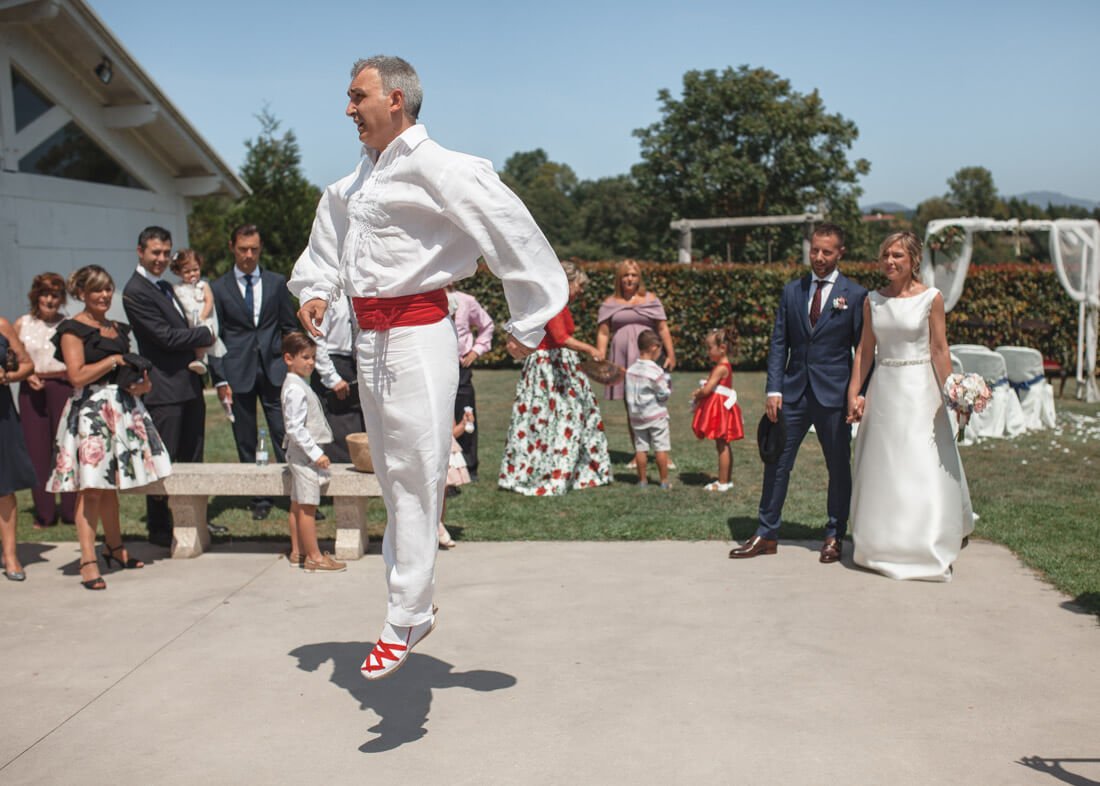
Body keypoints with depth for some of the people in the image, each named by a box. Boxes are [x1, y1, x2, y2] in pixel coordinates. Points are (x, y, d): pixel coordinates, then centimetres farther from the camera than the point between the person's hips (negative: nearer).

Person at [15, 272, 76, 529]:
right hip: (31, 389, 2)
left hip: (62, 386, -2)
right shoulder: (22, 324, 9)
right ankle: (44, 513, 12)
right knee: (37, 450, 2)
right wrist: (27, 375, -7)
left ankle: (70, 510, 6)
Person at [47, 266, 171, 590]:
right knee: (91, 487, -10)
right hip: (91, 410, -7)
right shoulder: (73, 329, -5)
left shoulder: (118, 329, 18)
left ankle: (114, 547, 23)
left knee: (110, 484, 13)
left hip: (122, 409, 7)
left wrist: (141, 382, 7)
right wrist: (113, 360, -10)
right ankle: (88, 561, -10)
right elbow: (77, 376, -15)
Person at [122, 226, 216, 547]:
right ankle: (159, 529, 9)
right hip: (164, 388, -9)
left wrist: (197, 356, 4)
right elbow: (166, 336, -19)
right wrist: (205, 335, -6)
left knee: (192, 457, 15)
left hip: (188, 384, 9)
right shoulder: (135, 291, -13)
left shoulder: (165, 287, 17)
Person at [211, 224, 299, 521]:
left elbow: (290, 327, 13)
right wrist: (220, 379, -2)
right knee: (246, 442, 5)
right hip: (238, 373, 0)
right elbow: (215, 337, 5)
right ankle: (259, 499, 14)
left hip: (274, 370, 0)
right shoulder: (218, 288, 6)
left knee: (285, 435, -5)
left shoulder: (276, 283, 9)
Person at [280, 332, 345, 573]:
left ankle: (297, 551, 21)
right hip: (304, 453, -11)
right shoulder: (295, 389, -18)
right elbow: (295, 428, -23)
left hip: (301, 452, 11)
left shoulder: (300, 384, 14)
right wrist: (316, 453, -22)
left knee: (297, 505, 14)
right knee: (307, 507, -6)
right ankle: (314, 557, -3)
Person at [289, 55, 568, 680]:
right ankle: (415, 609, 27)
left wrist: (528, 323, -13)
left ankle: (406, 621, 6)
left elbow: (512, 229, -17)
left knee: (416, 481, -4)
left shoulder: (434, 168, -14)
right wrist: (316, 289, 18)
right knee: (394, 480, 14)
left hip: (417, 338, -9)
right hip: (370, 340, 9)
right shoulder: (357, 182, 12)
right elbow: (332, 224, 32)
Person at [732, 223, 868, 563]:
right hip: (794, 392, 3)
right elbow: (779, 343, 7)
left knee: (839, 467, 8)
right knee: (776, 463, 5)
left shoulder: (855, 295, -2)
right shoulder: (792, 291, 8)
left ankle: (834, 536, 23)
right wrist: (773, 389, -1)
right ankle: (766, 535, 16)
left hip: (834, 394, -3)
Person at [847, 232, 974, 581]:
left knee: (923, 470, -3)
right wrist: (853, 393, 3)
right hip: (883, 390, 4)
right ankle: (883, 548, 19)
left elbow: (939, 349, -4)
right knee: (882, 470, 8)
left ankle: (925, 550, 7)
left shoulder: (931, 298, -4)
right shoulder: (873, 301, 6)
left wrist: (950, 392, -11)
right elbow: (865, 350, 9)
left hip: (919, 389, -4)